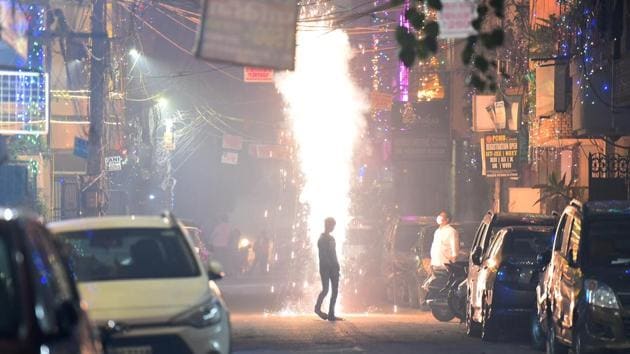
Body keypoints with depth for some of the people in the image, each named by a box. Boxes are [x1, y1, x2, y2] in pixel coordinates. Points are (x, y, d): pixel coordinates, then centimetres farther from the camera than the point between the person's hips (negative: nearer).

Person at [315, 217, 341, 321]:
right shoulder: (322, 239, -7)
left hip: (333, 268, 8)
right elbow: (323, 255, -14)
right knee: (325, 289, -8)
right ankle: (317, 308, 16)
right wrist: (331, 264, -20)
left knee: (335, 290, 1)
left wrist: (337, 267, 13)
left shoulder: (331, 238, 18)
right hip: (325, 268, -8)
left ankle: (331, 315, 2)